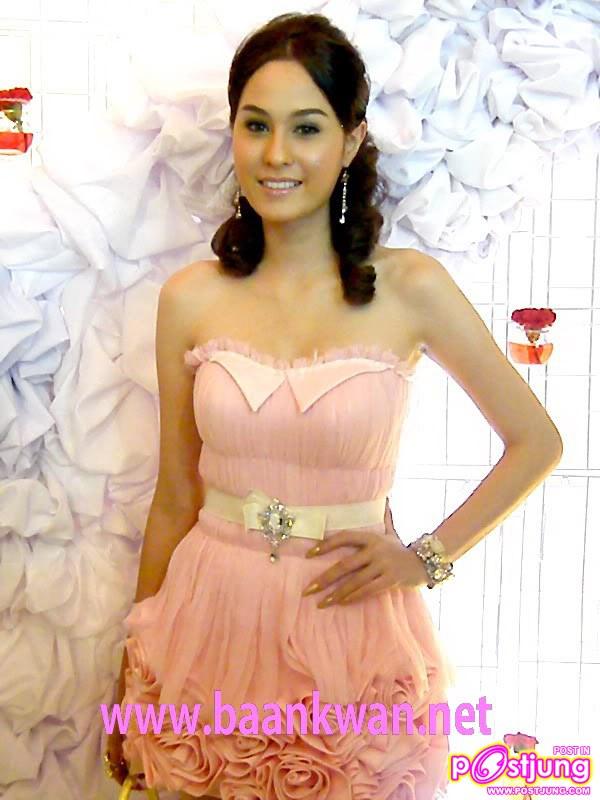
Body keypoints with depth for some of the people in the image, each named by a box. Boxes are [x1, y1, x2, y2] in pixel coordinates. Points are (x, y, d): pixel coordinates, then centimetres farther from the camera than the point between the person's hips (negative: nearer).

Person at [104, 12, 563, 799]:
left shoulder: (410, 287, -8)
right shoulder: (190, 299, -3)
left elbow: (537, 443, 2)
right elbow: (175, 500, 4)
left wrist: (427, 556, -6)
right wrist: (135, 675, 10)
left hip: (350, 632, -1)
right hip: (213, 621, 2)